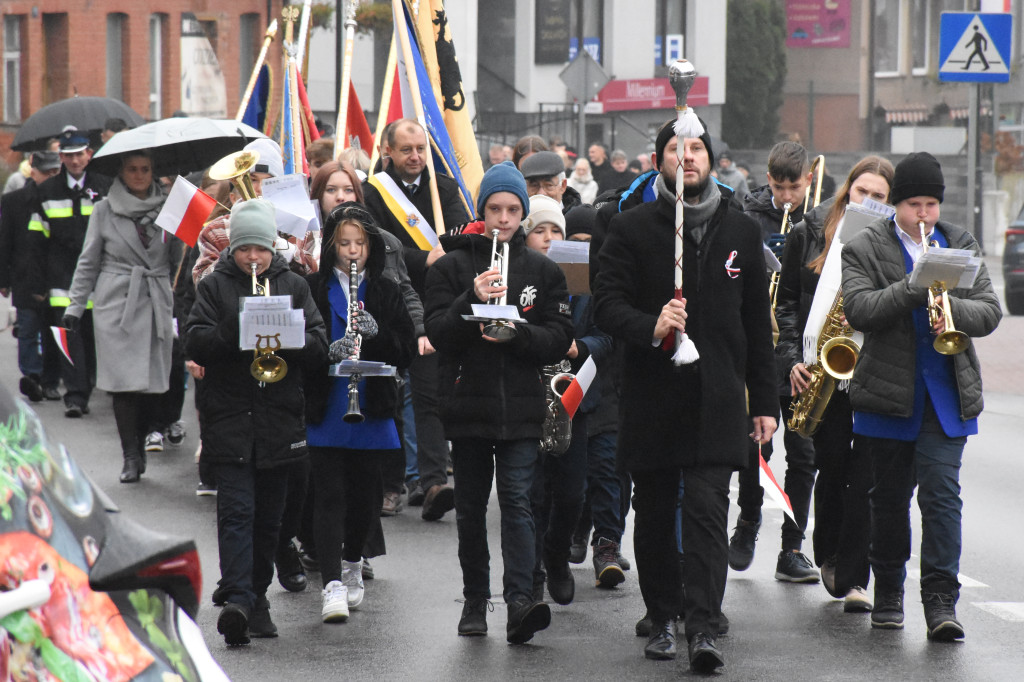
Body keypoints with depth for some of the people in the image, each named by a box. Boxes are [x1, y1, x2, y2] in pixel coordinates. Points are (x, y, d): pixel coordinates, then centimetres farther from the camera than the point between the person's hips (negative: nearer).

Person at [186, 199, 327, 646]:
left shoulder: (293, 286, 10)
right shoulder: (214, 286, 6)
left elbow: (319, 348, 2)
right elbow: (195, 344, -6)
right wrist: (237, 331, -21)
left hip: (280, 420, 3)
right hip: (229, 416, -3)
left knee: (269, 514, 9)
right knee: (236, 509, -13)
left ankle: (256, 595, 21)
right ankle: (237, 599, -22)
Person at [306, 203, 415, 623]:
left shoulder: (386, 292, 7)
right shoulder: (313, 290, 0)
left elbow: (408, 350, 3)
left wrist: (376, 332, -15)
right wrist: (327, 351, -22)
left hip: (372, 411, 2)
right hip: (325, 411, -2)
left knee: (364, 495, 10)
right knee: (330, 496, -8)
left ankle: (352, 564, 36)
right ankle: (333, 586, -14)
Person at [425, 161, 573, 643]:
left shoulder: (542, 271, 7)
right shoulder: (452, 267, 4)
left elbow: (559, 338, 2)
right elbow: (437, 332, -4)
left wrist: (518, 333, -16)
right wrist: (472, 300, -20)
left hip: (521, 405, -1)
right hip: (468, 403, 1)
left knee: (517, 500, -12)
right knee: (470, 507, 9)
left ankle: (520, 602, -20)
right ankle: (475, 601, 19)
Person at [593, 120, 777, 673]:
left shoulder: (741, 231, 11)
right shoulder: (632, 228, 2)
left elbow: (757, 321, 14)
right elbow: (606, 304, -3)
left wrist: (764, 401, 11)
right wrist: (651, 327, -23)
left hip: (717, 399, 0)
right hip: (651, 395, 0)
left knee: (707, 510, -12)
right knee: (655, 515, 8)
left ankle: (702, 627, -18)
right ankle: (663, 618, 22)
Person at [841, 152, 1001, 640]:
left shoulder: (961, 246, 10)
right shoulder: (865, 249, 1)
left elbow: (990, 311, 3)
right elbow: (859, 310, -14)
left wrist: (952, 309, -18)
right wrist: (915, 289, -25)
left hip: (947, 394, 1)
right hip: (888, 393, 0)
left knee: (941, 494, -11)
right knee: (890, 498, 10)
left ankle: (941, 600, -11)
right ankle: (888, 593, 25)